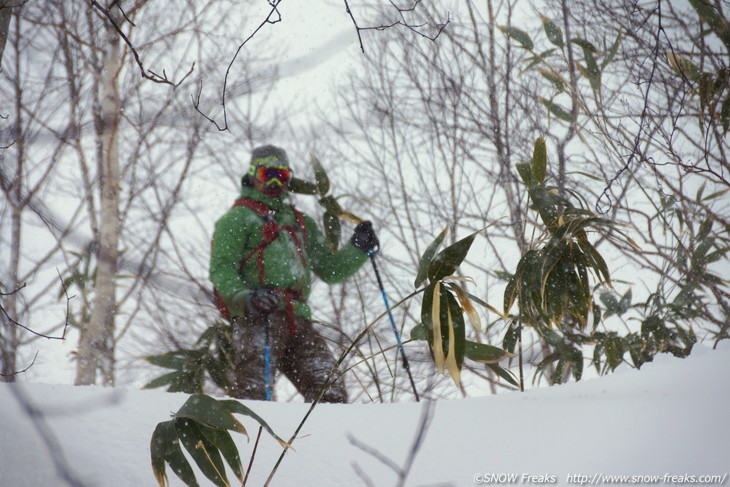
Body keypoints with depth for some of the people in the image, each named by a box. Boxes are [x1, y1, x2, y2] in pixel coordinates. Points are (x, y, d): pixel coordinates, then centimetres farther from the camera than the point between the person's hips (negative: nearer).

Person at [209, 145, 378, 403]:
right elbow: (221, 269, -2)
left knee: (331, 390, -4)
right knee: (254, 391, -19)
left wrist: (358, 248, 15)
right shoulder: (238, 218, 11)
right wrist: (245, 298, -21)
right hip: (257, 317, -6)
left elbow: (330, 270, 32)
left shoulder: (301, 223, 31)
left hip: (297, 318, 6)